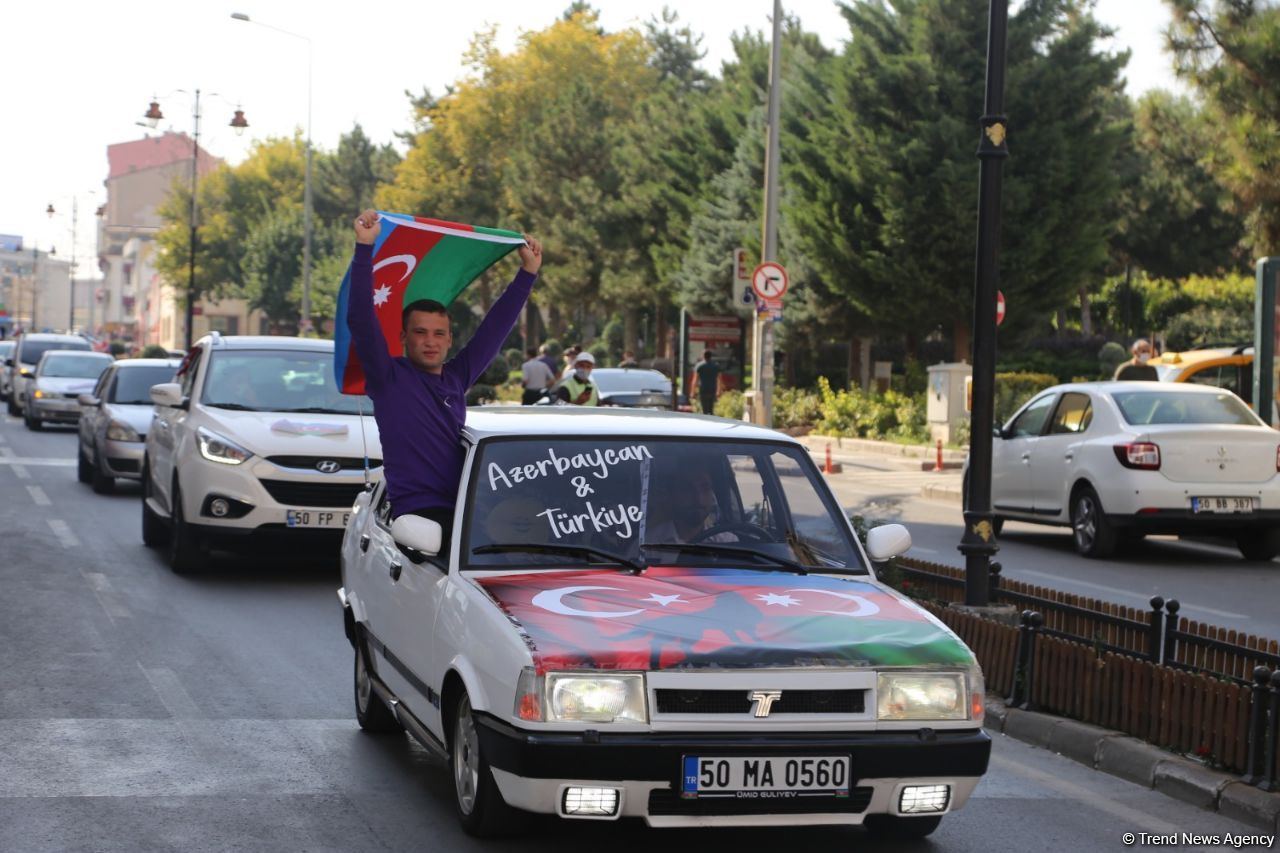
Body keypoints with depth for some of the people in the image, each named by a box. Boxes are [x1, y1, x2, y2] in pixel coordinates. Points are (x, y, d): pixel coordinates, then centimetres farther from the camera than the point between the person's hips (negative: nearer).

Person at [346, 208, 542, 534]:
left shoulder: (456, 378, 17)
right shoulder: (389, 377, 2)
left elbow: (496, 326, 23)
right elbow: (359, 320, -10)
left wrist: (528, 272, 24)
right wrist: (364, 247, -16)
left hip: (462, 512, 7)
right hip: (418, 514, -6)